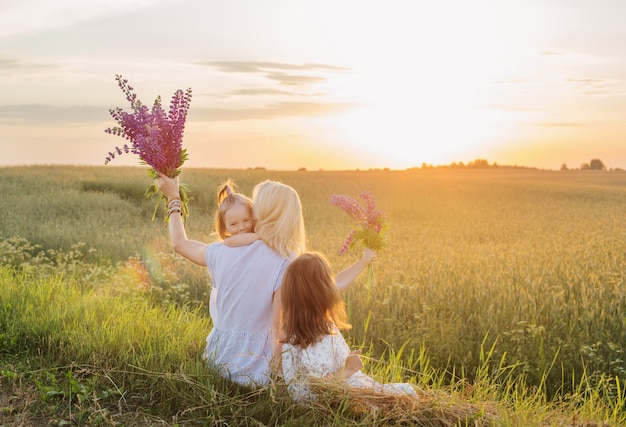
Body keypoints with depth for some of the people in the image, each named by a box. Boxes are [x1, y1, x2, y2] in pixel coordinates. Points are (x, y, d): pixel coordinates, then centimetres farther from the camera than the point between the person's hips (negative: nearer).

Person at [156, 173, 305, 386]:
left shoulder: (225, 252, -5)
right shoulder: (286, 264, -17)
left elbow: (179, 243, 14)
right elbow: (278, 325, -19)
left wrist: (173, 198, 24)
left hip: (218, 361, 6)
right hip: (255, 369, -6)